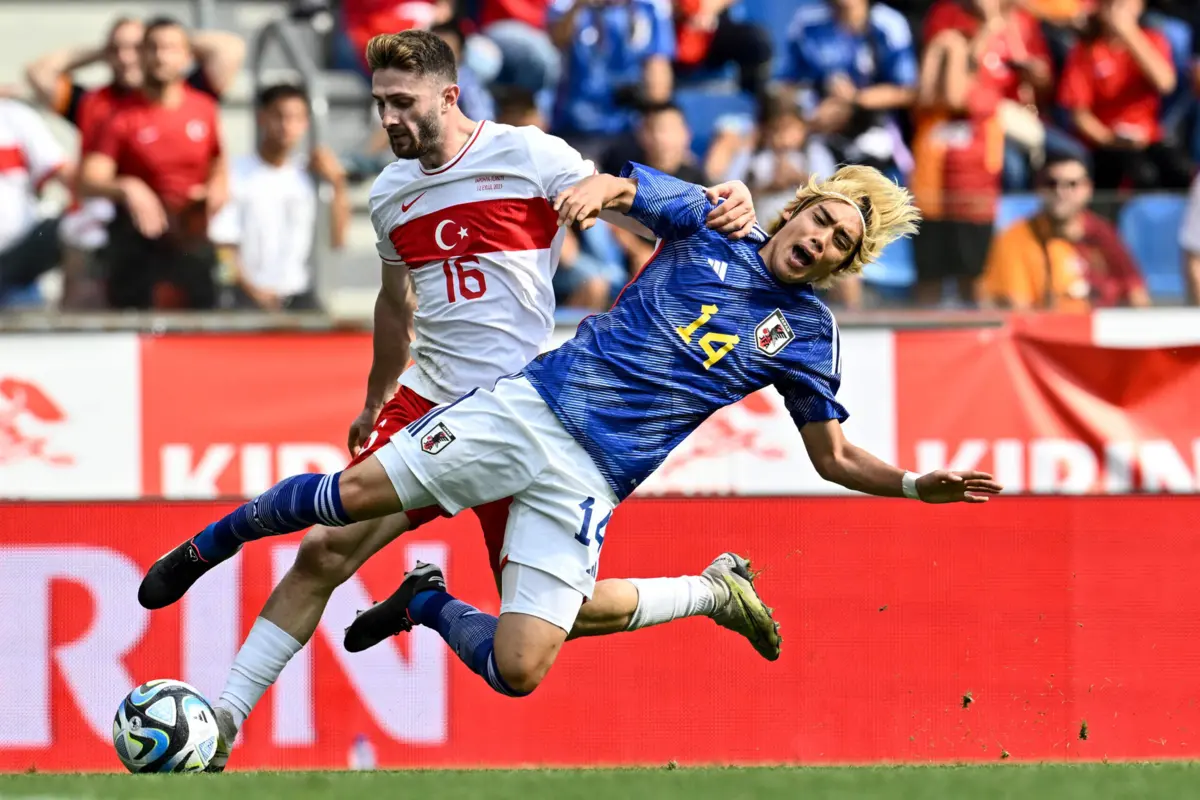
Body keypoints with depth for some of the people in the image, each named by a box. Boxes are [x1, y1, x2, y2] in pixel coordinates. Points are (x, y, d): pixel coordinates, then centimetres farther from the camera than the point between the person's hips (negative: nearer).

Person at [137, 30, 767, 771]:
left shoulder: (529, 156, -8)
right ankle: (222, 723, -1)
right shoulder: (390, 195, 10)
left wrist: (720, 208, -27)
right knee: (325, 550, -8)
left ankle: (716, 591, 16)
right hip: (428, 401, 5)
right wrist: (374, 405, 36)